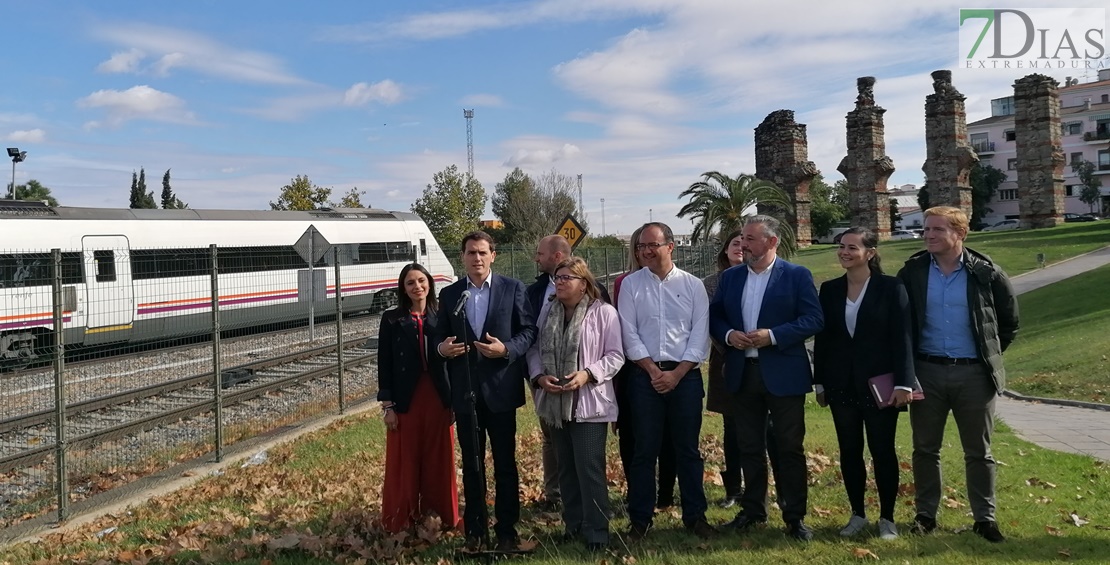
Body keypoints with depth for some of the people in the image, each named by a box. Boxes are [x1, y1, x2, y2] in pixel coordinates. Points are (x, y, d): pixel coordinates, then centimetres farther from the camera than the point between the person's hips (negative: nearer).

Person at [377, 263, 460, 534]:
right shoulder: (392, 319, 0)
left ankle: (442, 515, 24)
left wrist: (455, 400, 2)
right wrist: (388, 405, -6)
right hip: (406, 400, -1)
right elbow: (385, 364, -1)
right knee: (405, 461, 7)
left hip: (438, 398, 2)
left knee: (439, 459, 9)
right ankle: (401, 519, 21)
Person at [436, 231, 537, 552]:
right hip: (465, 391, 2)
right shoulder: (449, 294, 8)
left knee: (505, 463, 7)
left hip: (500, 388, -2)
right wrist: (441, 348, -12)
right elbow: (440, 335, 10)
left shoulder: (513, 289, 1)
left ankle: (507, 530, 20)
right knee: (471, 464, 10)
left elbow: (529, 330, -1)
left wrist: (506, 349, -17)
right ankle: (475, 530, 22)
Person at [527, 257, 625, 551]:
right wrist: (539, 376, -10)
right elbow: (534, 349, 8)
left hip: (589, 401, -5)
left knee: (589, 468, -6)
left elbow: (615, 356, -7)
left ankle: (596, 532, 7)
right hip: (556, 401, 5)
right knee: (566, 467, 14)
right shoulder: (547, 310, 8)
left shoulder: (603, 312, -6)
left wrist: (587, 374, -20)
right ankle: (573, 525, 27)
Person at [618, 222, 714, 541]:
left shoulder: (693, 285, 3)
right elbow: (629, 334, -1)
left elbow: (700, 334, 0)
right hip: (645, 375, 0)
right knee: (644, 449, 4)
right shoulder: (630, 285, 3)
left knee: (688, 448, 8)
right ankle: (640, 518, 15)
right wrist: (654, 371, -8)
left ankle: (694, 515, 21)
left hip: (685, 375, 0)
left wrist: (676, 374, -8)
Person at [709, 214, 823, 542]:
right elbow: (715, 316, 11)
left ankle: (794, 516, 15)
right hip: (743, 372, 4)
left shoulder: (797, 275, -4)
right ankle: (753, 509, 27)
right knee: (749, 447, 13)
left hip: (784, 373, -4)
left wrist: (772, 336, -20)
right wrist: (728, 335, -10)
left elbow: (814, 319, -11)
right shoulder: (729, 277, 9)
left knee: (789, 447, 3)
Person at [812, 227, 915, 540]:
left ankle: (887, 518, 18)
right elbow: (822, 338, 8)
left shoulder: (891, 287, -5)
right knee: (849, 451, 10)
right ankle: (857, 514, 23)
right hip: (842, 385, 4)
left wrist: (903, 383, -14)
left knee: (883, 450, 5)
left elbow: (902, 337, -8)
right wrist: (820, 382, 7)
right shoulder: (830, 289, 6)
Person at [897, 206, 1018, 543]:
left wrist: (991, 355, 9)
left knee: (979, 452, 9)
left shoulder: (985, 273, -3)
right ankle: (925, 514, 21)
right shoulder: (912, 272, -1)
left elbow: (1009, 320, 9)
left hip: (974, 374, -1)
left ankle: (985, 518, 22)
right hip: (927, 372, 1)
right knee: (926, 448, 9)